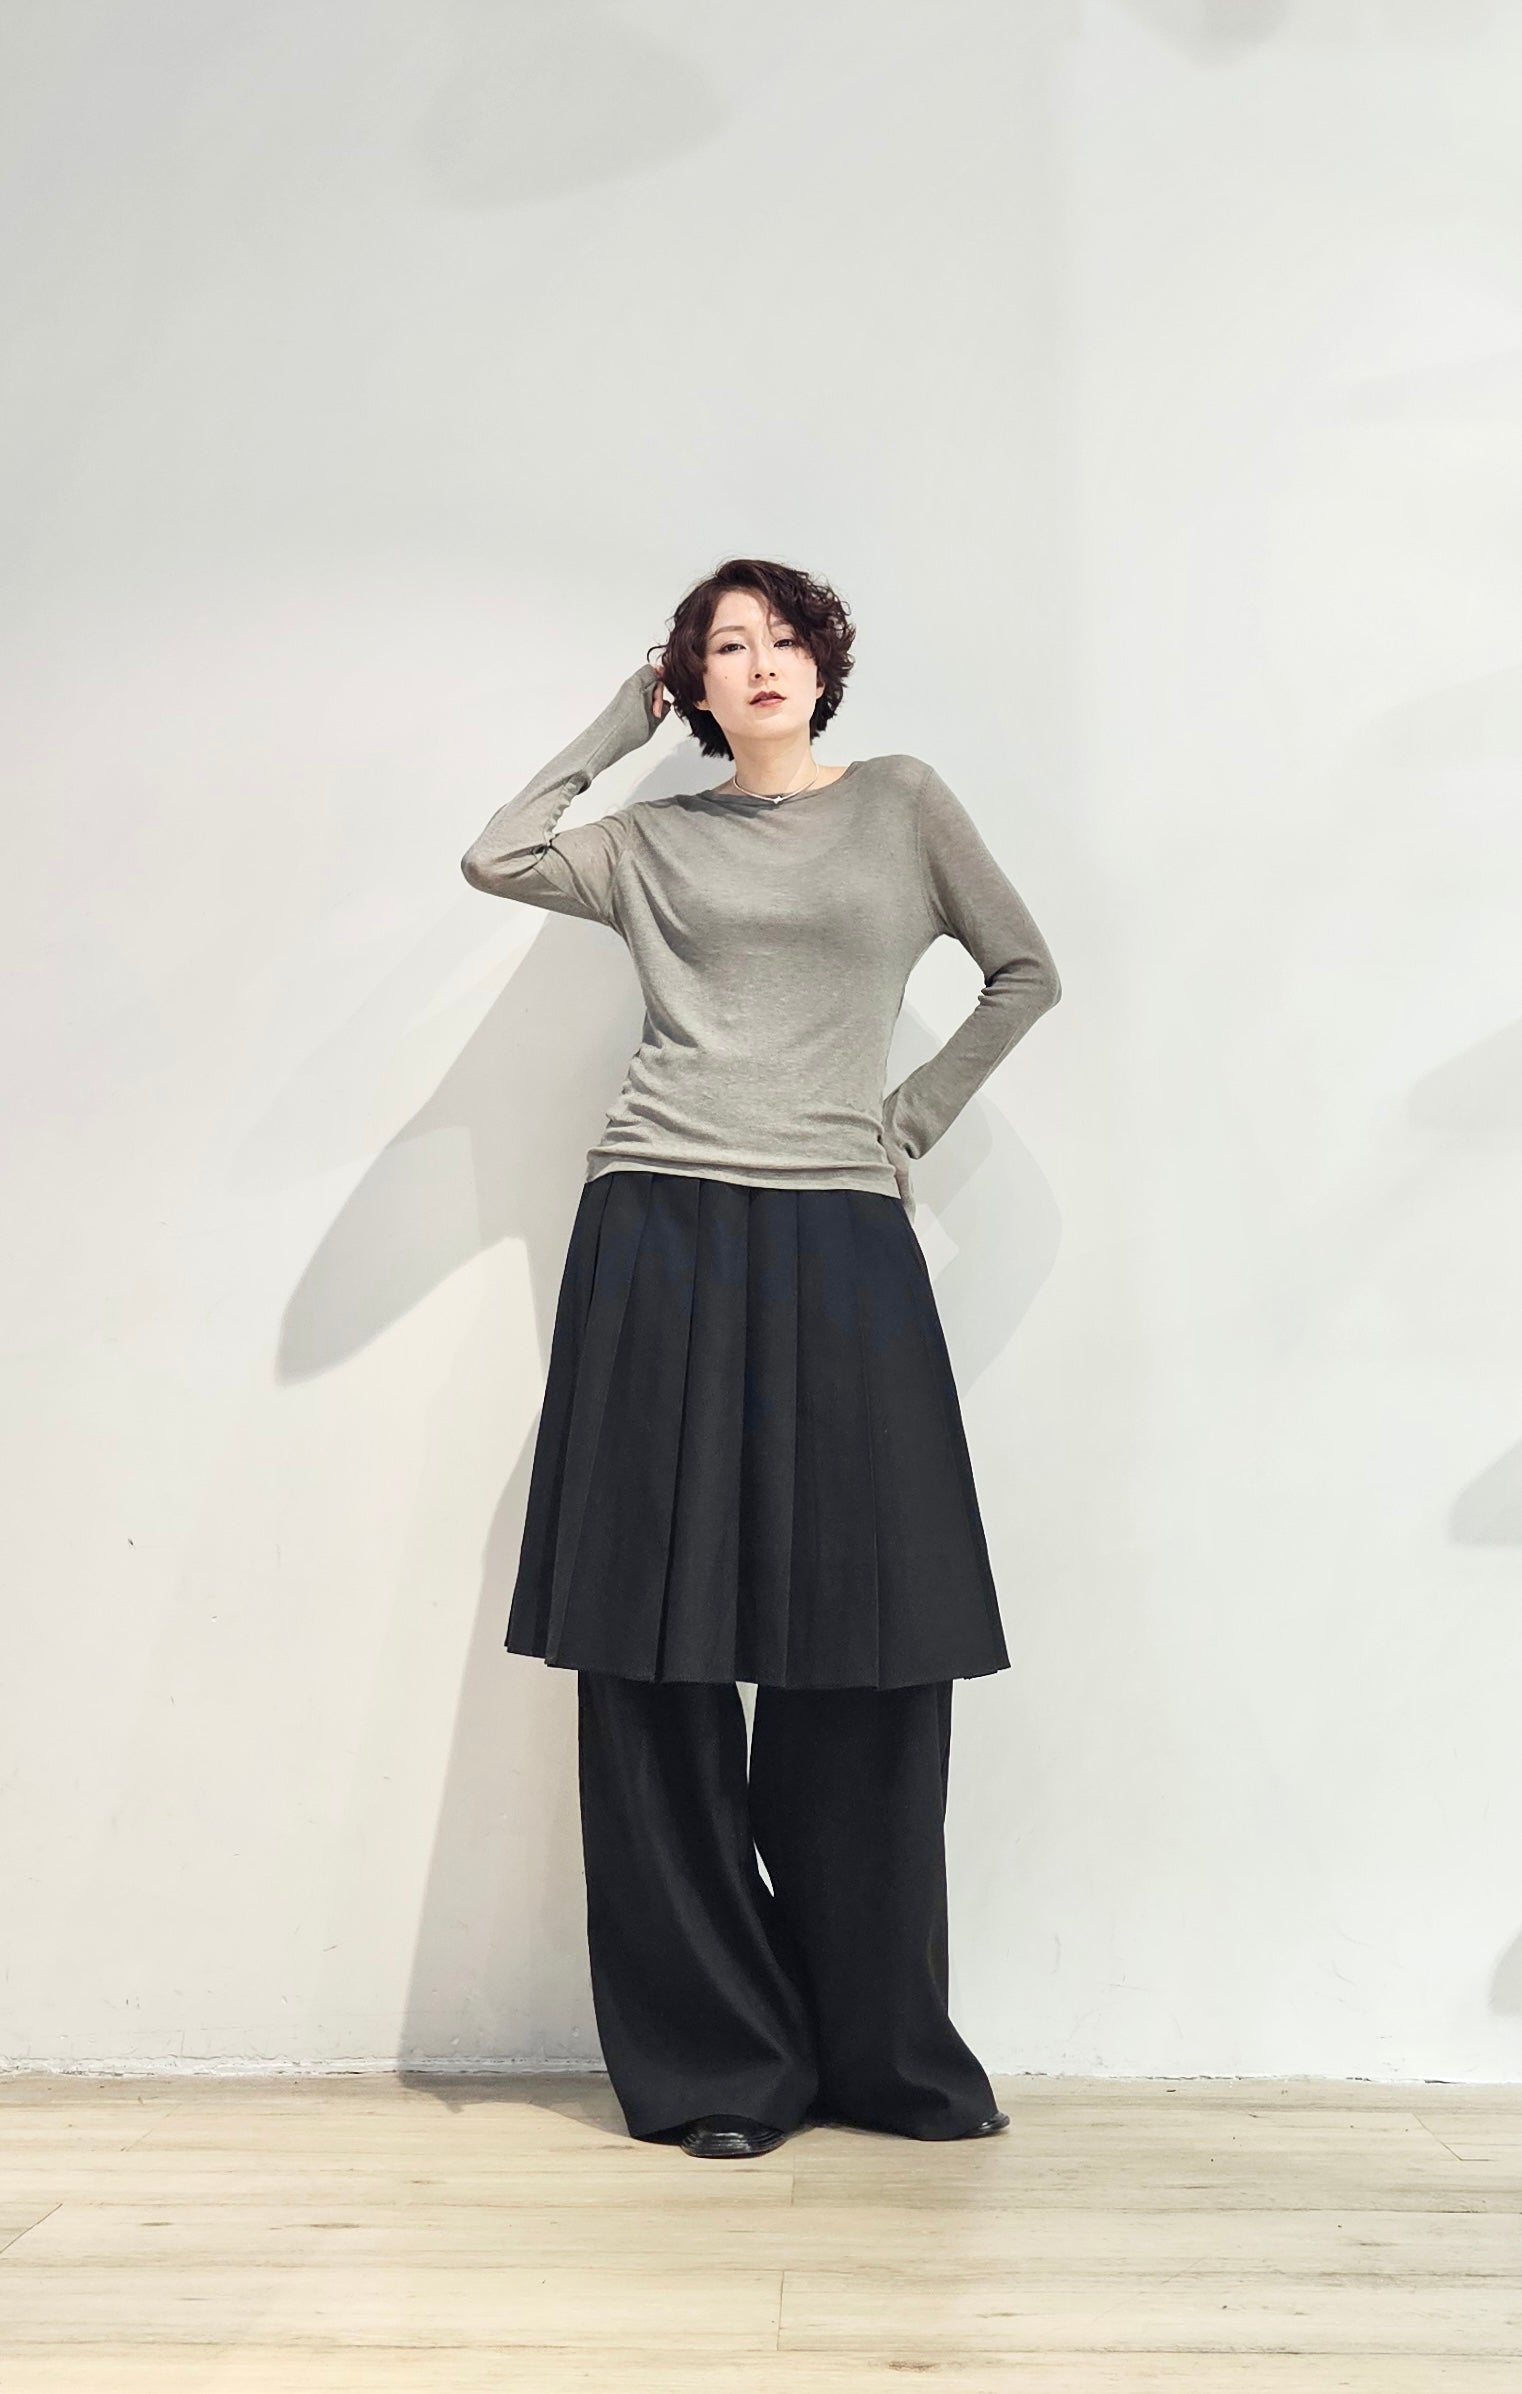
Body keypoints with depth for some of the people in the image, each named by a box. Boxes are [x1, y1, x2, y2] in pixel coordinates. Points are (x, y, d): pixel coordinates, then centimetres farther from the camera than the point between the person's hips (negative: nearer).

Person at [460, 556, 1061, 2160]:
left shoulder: (902, 804, 14)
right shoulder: (655, 842, 14)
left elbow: (1026, 973, 18)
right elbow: (494, 859, -2)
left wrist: (913, 1119, 7)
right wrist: (618, 727, 10)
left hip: (839, 1247, 0)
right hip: (661, 1240, 1)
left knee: (873, 1658, 0)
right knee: (656, 1658, -1)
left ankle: (885, 2054, 17)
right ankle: (713, 2065, 12)